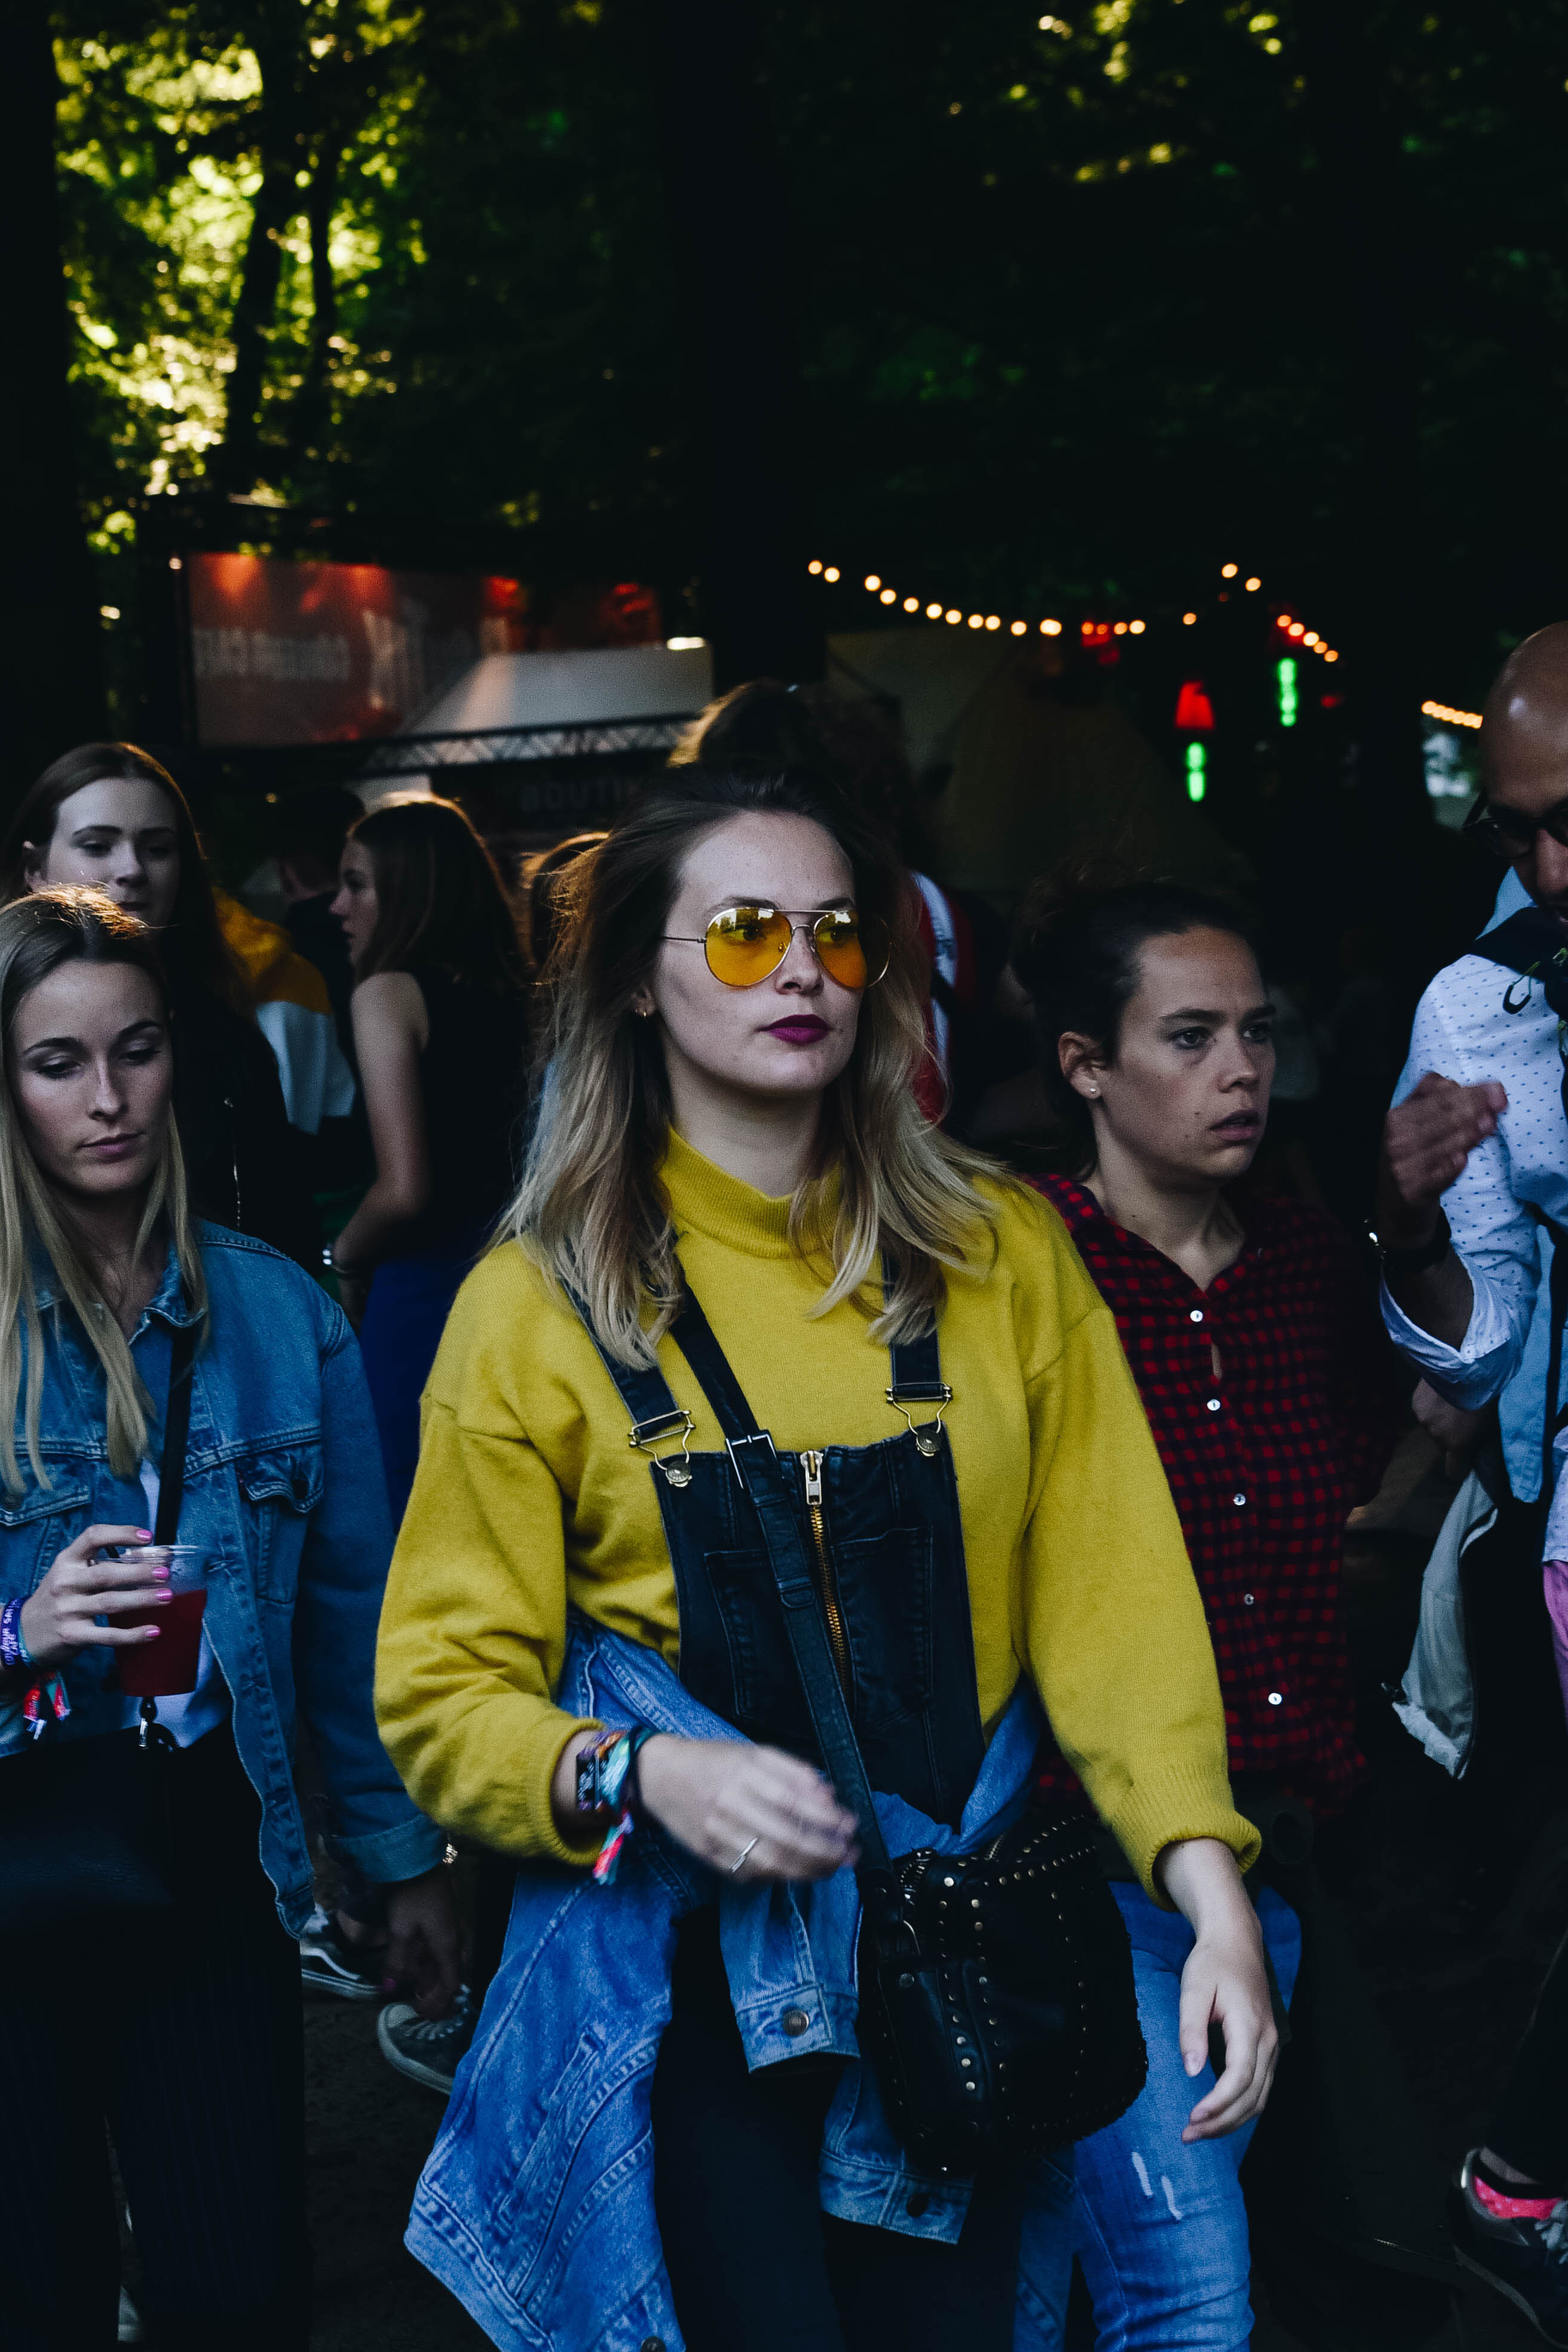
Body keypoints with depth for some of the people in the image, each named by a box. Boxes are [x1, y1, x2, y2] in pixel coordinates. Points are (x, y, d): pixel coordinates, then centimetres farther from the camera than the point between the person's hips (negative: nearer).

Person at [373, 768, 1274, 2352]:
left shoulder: (1002, 1253, 3)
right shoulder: (538, 1302, -3)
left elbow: (1114, 1590, -2)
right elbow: (444, 1694, -3)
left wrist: (1214, 1893, -14)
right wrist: (643, 1774, -21)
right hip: (696, 1969, -2)